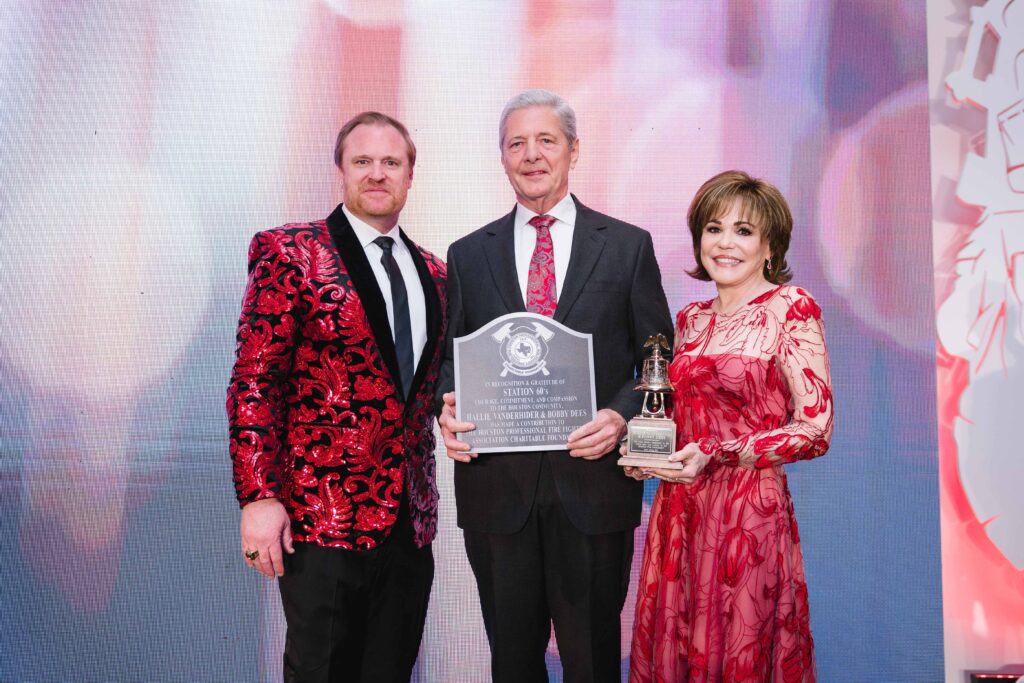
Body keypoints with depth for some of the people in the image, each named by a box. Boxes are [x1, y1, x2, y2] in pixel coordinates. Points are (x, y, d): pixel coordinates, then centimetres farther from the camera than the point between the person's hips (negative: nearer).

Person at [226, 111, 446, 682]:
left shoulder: (433, 272, 13)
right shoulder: (290, 252, -4)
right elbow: (254, 382, -9)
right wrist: (259, 497, -15)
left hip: (410, 522, 5)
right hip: (320, 520, -5)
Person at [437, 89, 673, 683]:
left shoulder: (628, 246, 4)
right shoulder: (468, 255, 9)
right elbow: (451, 360, 12)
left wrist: (622, 417, -14)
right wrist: (448, 408, -9)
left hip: (593, 483, -1)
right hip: (496, 486, 2)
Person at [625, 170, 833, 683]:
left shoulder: (790, 308, -6)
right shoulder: (690, 319, 10)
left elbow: (815, 428, -10)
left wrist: (715, 455, -16)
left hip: (749, 512, -5)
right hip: (678, 508, 6)